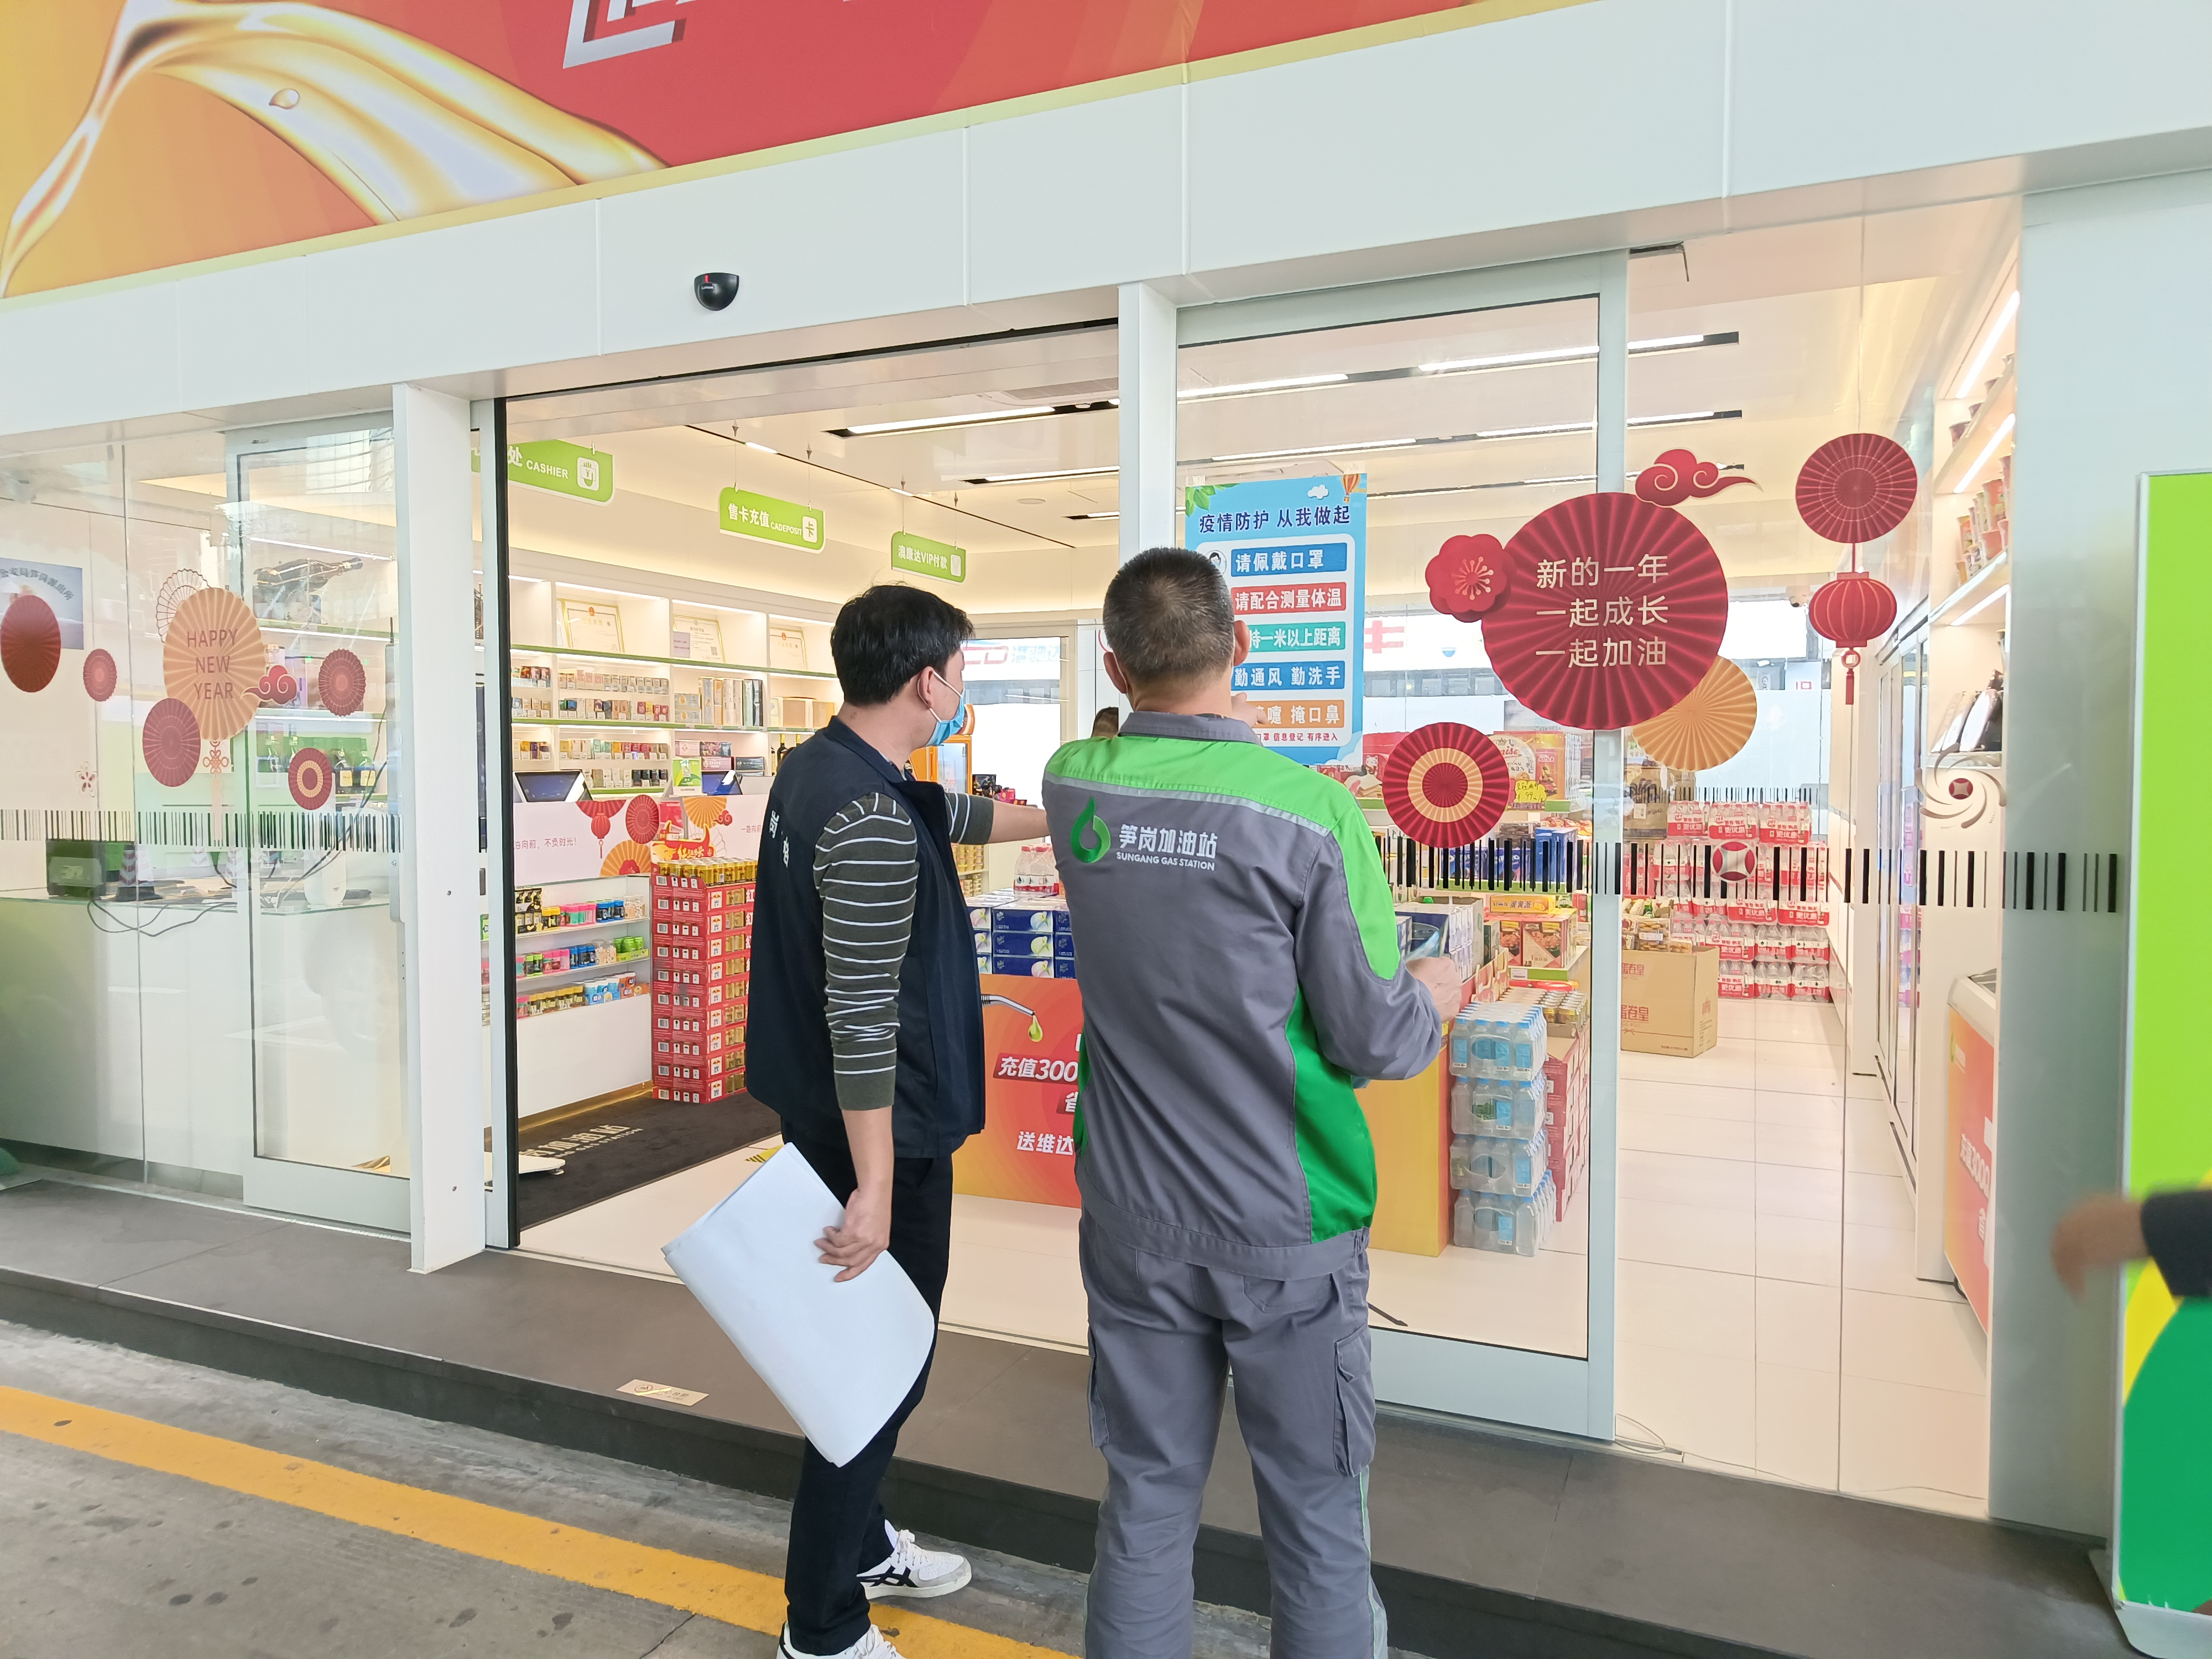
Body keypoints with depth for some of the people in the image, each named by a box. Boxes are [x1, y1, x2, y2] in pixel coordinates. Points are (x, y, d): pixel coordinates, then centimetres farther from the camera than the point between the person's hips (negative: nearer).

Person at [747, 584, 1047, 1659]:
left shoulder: (815, 767, 5)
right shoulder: (871, 823, -26)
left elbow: (944, 817, 23)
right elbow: (863, 1017, -27)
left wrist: (1054, 819, 34)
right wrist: (874, 1186, -24)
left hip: (819, 1114, 10)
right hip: (877, 1133, -10)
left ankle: (859, 1543, 43)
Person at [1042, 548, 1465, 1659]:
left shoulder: (1073, 786, -5)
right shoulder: (1311, 811, -18)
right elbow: (1376, 1044, -12)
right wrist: (1435, 995, 7)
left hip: (1135, 1226, 4)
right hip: (1287, 1234, -3)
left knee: (1145, 1504, 17)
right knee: (1317, 1521, 14)